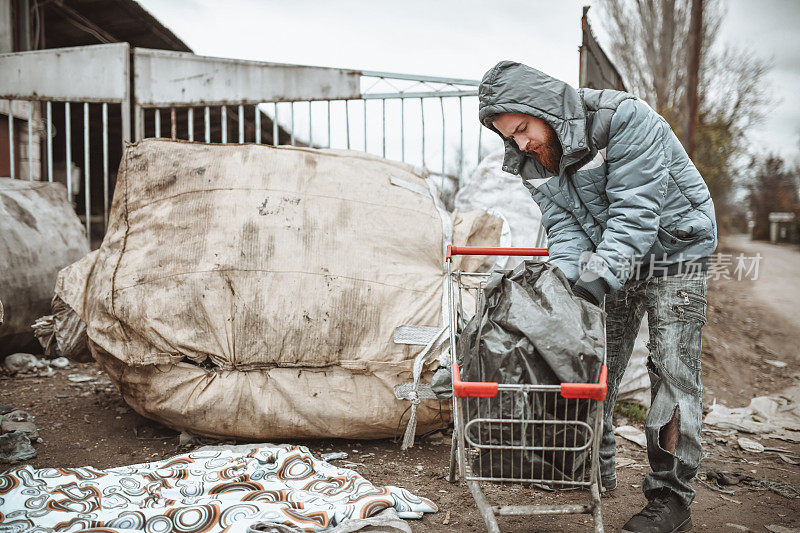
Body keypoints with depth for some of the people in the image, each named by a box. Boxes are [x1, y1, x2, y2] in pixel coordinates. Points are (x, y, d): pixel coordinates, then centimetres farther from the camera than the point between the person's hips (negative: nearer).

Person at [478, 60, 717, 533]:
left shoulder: (625, 117, -26)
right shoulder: (533, 158, -5)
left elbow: (635, 210, -30)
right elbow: (564, 225, -8)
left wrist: (599, 277, -36)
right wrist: (564, 281, -26)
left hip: (674, 247, -6)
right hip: (609, 259, 6)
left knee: (673, 371, -6)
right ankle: (596, 470, 22)